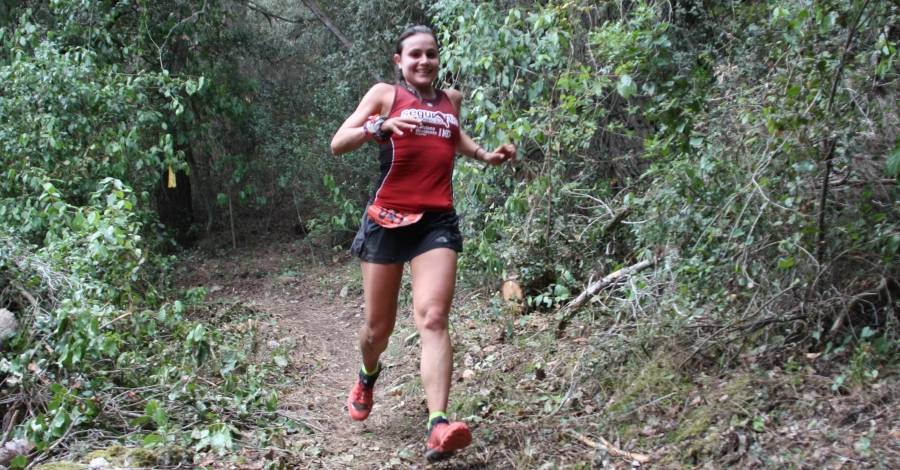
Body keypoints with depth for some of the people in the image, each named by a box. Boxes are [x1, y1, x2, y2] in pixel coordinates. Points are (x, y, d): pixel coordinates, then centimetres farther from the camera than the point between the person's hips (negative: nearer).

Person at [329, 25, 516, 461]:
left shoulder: (451, 98, 15)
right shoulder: (384, 94, 2)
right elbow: (337, 144, -7)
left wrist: (487, 156, 20)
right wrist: (380, 125, -24)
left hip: (437, 222, 2)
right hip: (387, 220, -2)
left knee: (433, 318, -16)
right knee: (379, 326, 8)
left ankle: (438, 426, -25)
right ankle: (368, 375, 43)